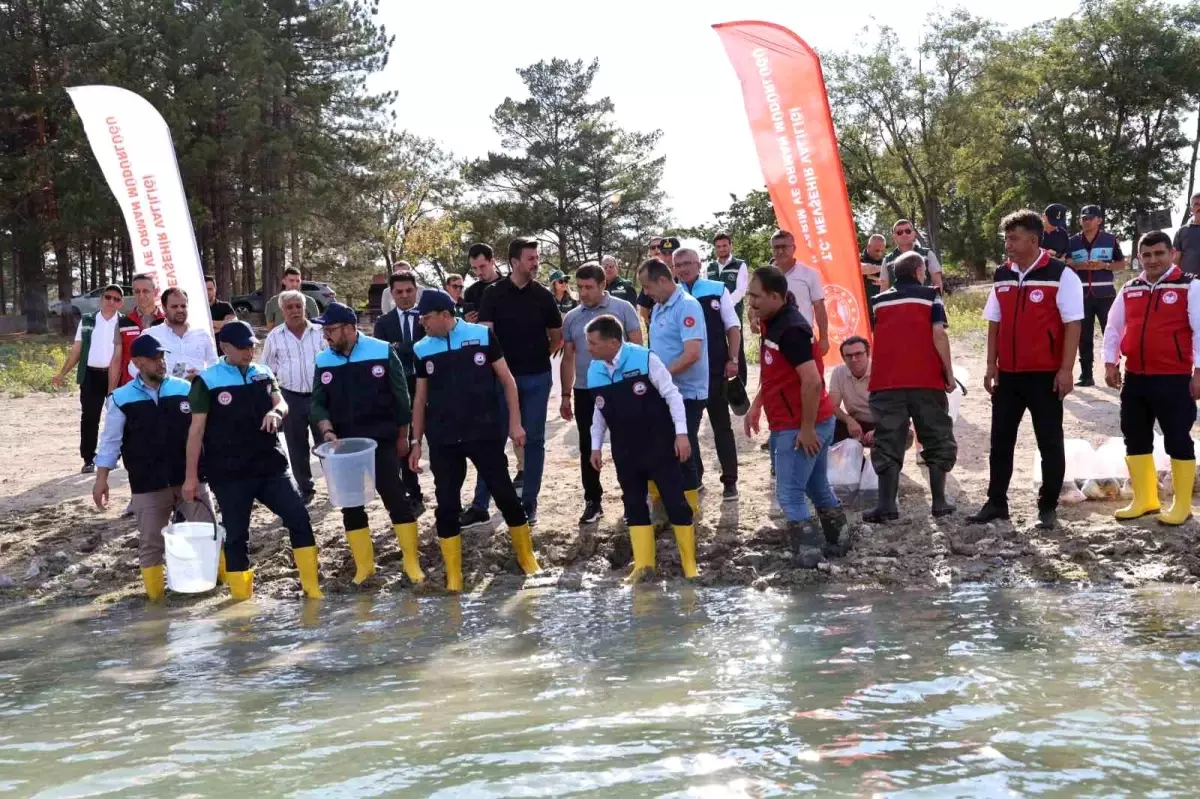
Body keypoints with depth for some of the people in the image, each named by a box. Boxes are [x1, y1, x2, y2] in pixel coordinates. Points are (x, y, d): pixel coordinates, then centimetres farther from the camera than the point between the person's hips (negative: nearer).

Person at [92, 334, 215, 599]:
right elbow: (111, 441, 2)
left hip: (189, 478, 1)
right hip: (147, 485, -1)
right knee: (150, 542, 6)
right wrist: (101, 478, -2)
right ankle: (155, 593, 18)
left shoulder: (185, 389, 0)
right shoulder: (122, 398, -2)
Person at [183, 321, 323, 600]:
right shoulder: (207, 381, -4)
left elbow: (282, 404, 4)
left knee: (299, 517, -3)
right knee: (236, 535, 2)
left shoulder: (264, 374, 10)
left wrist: (275, 412, -22)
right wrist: (191, 475, -7)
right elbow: (196, 429, -5)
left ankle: (312, 588, 6)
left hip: (271, 465, 4)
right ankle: (241, 599, 12)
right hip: (229, 473, -4)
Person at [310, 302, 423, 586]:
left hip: (381, 442, -4)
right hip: (344, 446, 4)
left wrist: (402, 437, 2)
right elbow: (318, 403, 4)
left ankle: (412, 562, 8)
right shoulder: (323, 361, 2)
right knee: (350, 506, 8)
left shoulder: (382, 352, -8)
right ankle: (363, 565, 21)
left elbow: (400, 397, -1)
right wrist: (327, 430, -14)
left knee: (397, 499, -3)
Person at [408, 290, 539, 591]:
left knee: (505, 493, 4)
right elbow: (421, 398, 11)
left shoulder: (482, 335, -5)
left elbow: (506, 379, 1)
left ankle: (526, 556, 22)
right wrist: (416, 441, 9)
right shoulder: (422, 349, 3)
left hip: (484, 432, -2)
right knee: (446, 504, 3)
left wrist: (514, 422, -3)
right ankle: (453, 576, 12)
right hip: (442, 439, 3)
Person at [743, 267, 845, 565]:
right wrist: (756, 406, 15)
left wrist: (806, 429, -22)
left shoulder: (791, 329, -22)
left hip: (800, 427, -10)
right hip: (787, 424, 10)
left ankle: (809, 549, 3)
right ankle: (836, 540, 30)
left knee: (789, 493, -4)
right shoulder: (773, 324, 9)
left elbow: (812, 382, -26)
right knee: (816, 487, 19)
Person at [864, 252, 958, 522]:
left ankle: (887, 505, -6)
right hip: (926, 380, -2)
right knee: (937, 440, 10)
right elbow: (938, 334, -6)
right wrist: (949, 372, -3)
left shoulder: (879, 301, 13)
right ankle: (939, 502, 9)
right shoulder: (930, 295, 4)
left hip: (886, 382, 2)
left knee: (888, 443, 2)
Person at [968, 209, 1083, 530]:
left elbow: (1072, 324, -11)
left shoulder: (1060, 274, -9)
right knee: (1000, 440, 10)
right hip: (1007, 374, 6)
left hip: (1046, 375, -6)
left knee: (1050, 443, 3)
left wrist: (1065, 370, -15)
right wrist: (991, 366, 7)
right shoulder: (1001, 276, 9)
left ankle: (1048, 507, 12)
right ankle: (996, 503, 19)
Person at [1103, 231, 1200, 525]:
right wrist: (1110, 363, 7)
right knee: (1135, 439, 12)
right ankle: (1144, 500, 24)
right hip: (1135, 378, 6)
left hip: (1174, 379, -6)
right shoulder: (1129, 290, 10)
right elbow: (1113, 328, 16)